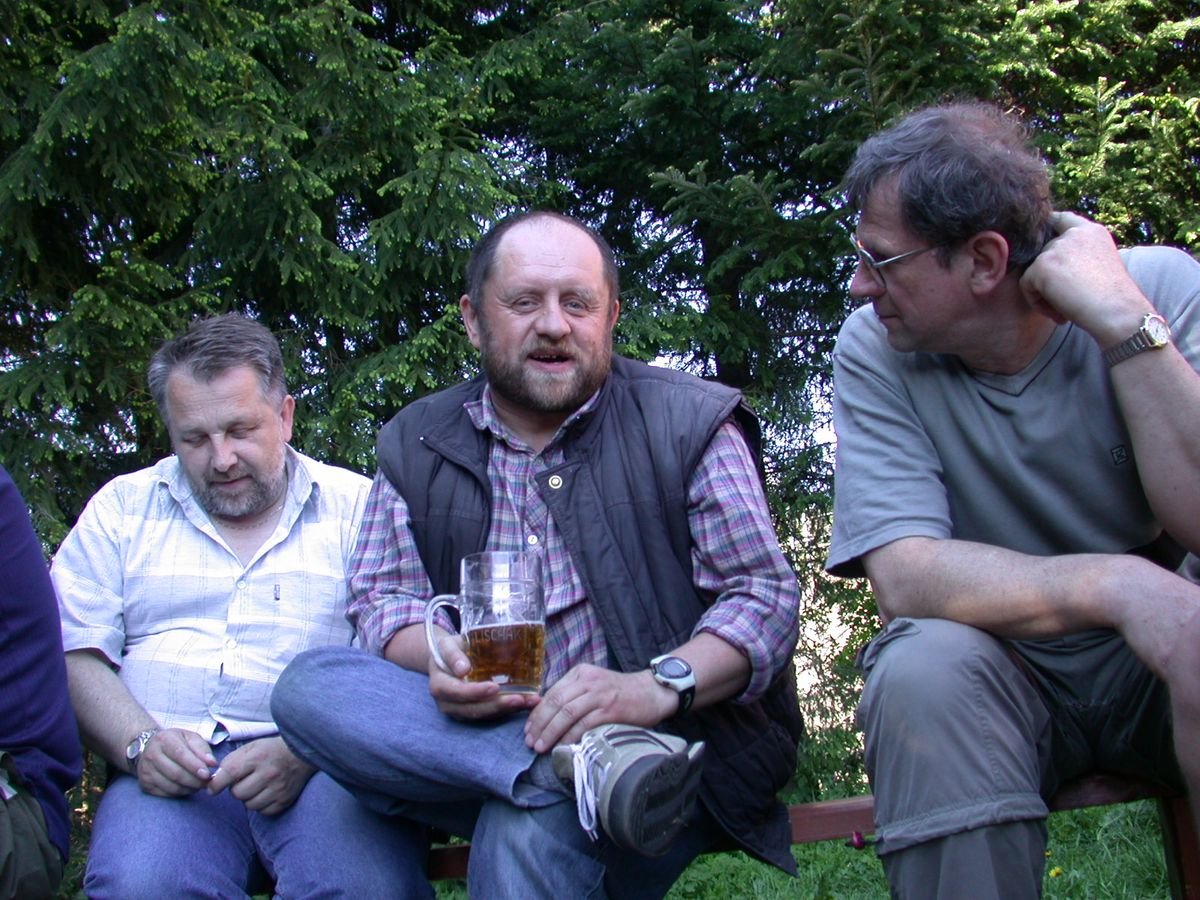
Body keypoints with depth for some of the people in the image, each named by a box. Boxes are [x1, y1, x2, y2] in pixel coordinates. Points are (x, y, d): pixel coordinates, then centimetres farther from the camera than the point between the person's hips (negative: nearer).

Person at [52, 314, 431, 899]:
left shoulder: (357, 506, 11)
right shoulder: (123, 508, 19)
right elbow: (75, 655, 10)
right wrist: (140, 743, -9)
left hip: (321, 767, -1)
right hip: (170, 776, 1)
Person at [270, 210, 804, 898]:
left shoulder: (689, 423, 2)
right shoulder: (416, 445, 12)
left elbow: (767, 595, -4)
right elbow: (381, 597, 9)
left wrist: (659, 685, -23)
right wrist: (437, 654, -16)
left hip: (666, 736, -6)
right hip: (479, 735, 6)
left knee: (529, 831, -39)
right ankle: (592, 762, -32)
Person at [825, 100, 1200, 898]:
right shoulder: (875, 349, -10)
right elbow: (905, 578, -22)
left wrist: (1124, 322, -26)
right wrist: (1117, 585, -36)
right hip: (1002, 665, 0)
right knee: (921, 670, -33)